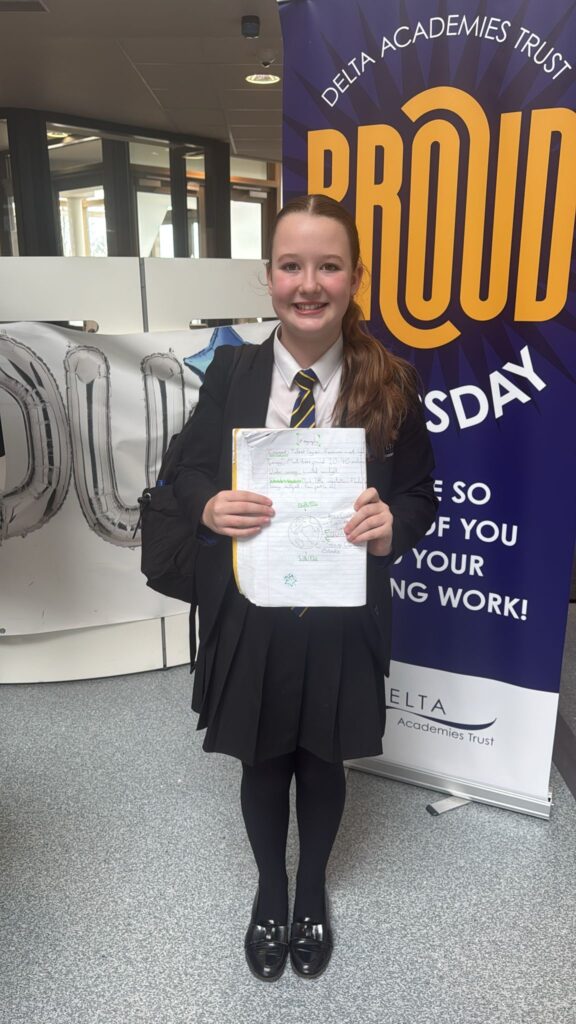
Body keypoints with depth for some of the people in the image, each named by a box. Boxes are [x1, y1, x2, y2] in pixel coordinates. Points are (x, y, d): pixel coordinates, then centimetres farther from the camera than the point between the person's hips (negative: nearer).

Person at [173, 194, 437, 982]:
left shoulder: (391, 384, -7)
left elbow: (421, 497, -1)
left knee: (323, 760, 21)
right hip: (248, 612, 1)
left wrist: (391, 525, -23)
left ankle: (313, 889, 52)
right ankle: (270, 888, 51)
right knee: (262, 762, 20)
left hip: (342, 618, 0)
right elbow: (189, 474, 2)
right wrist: (210, 506, -20)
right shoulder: (230, 372, -5)